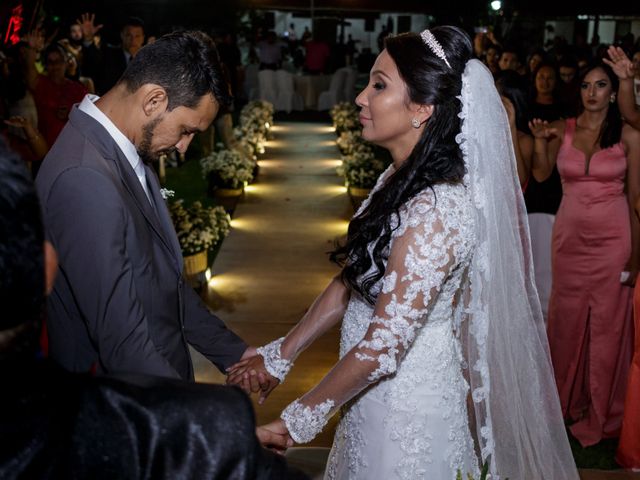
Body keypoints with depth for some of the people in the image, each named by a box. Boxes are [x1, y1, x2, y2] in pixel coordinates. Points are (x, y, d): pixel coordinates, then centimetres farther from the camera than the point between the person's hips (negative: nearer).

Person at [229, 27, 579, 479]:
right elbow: (350, 284, 6)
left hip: (408, 405, -8)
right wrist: (279, 356, 4)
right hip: (376, 391, 8)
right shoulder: (399, 180, 1)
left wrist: (296, 421, -19)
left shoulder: (437, 208, -28)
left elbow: (383, 346, -28)